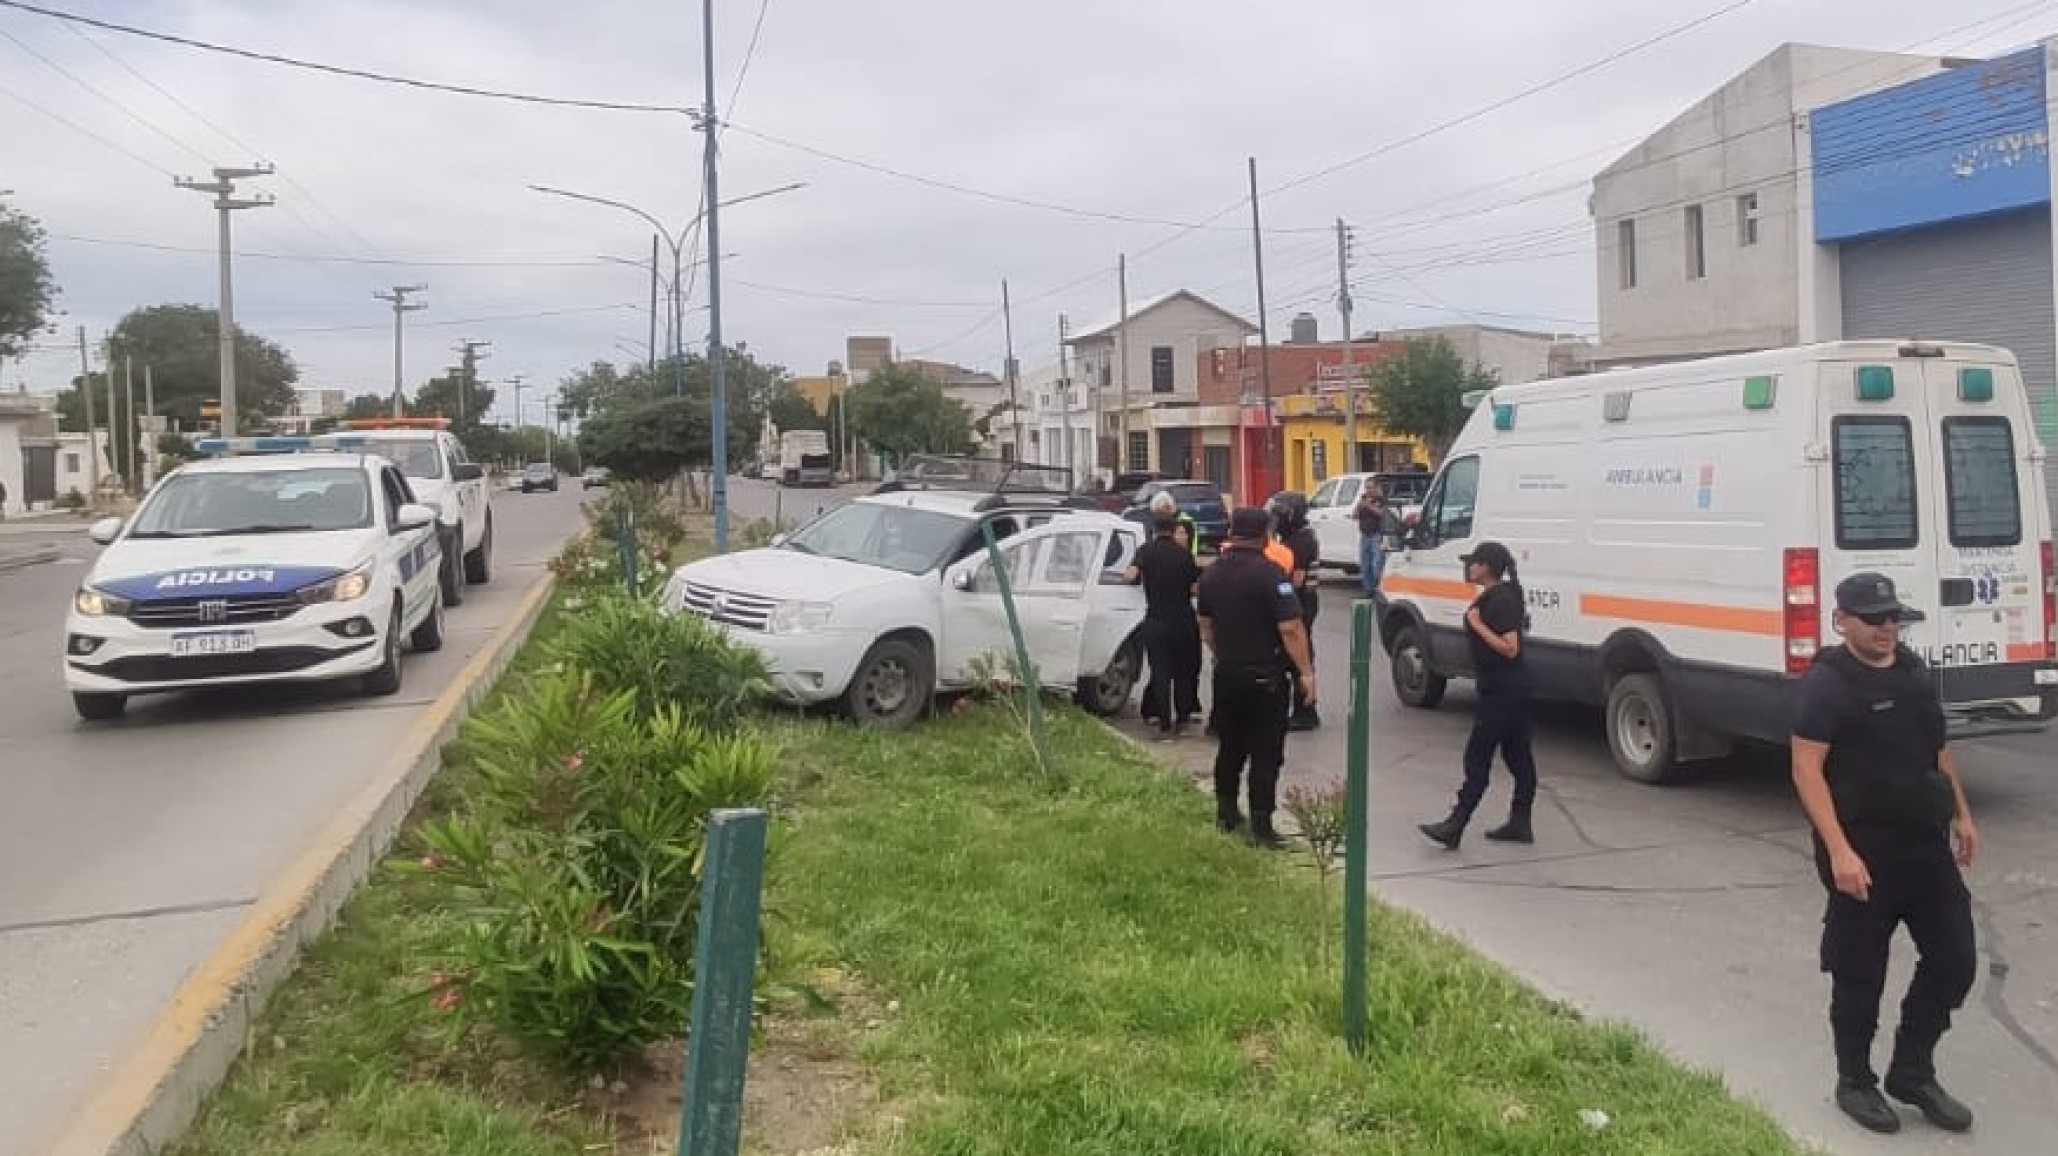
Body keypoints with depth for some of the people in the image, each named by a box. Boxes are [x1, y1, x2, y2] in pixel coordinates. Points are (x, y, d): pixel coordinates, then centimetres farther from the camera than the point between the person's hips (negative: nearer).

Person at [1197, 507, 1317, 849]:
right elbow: (1290, 628, -21)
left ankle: (1226, 813, 27)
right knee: (1265, 753, -1)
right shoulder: (1269, 573, -16)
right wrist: (1306, 672, -16)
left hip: (1226, 674, 6)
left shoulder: (1211, 574, 6)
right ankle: (1261, 826, -2)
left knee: (1230, 747, 18)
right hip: (1264, 677, -6)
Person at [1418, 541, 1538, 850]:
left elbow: (1510, 648, -25)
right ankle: (1520, 824, 20)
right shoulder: (1493, 596, 12)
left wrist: (1477, 625, -22)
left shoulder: (1500, 600, -20)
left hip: (1502, 692, -11)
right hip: (1514, 689, 11)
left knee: (1477, 757, -9)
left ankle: (1455, 827, -7)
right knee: (1518, 755, 13)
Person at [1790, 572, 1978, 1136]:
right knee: (1860, 975, 5)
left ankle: (1912, 1072, 28)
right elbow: (1806, 770, -18)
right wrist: (1838, 851, -24)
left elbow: (1937, 748, 22)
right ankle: (1854, 1082, 23)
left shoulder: (1914, 670, 9)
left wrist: (1961, 815, 19)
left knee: (1954, 960, 11)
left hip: (1928, 843, 7)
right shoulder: (1827, 682, -14)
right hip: (1865, 852, -7)